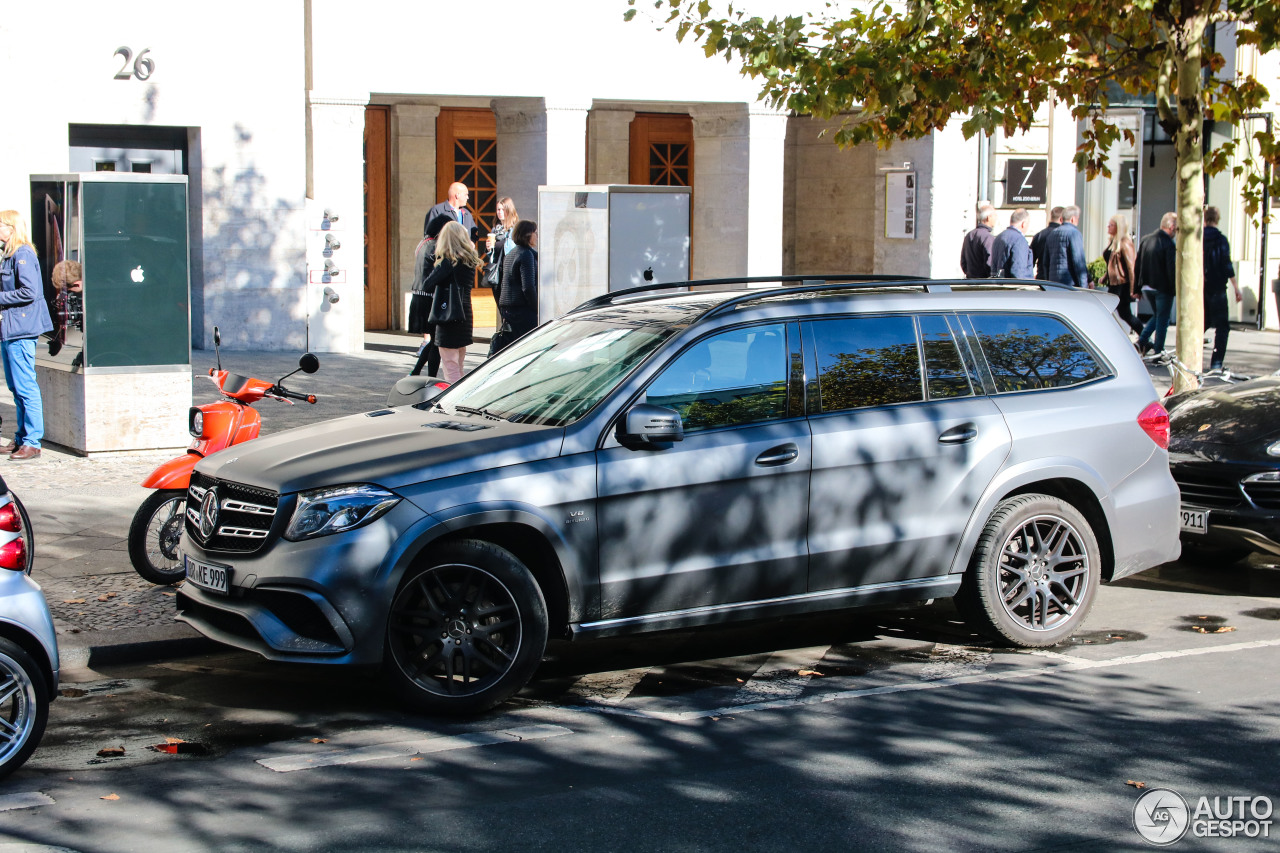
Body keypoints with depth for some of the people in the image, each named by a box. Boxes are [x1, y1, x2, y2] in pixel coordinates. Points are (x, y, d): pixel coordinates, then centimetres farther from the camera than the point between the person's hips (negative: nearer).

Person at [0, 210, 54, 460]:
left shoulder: (23, 255, -14)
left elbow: (29, 292, -21)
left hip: (21, 329, -10)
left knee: (25, 387, -8)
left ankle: (32, 442, -5)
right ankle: (21, 438, 22)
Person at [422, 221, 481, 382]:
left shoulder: (448, 261, -14)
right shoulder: (470, 260, 6)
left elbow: (427, 285, -17)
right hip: (465, 313, 7)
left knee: (450, 365, -3)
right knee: (458, 367, 17)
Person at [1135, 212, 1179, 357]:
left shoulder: (1145, 240, 5)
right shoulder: (1169, 244, -18)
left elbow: (1137, 265, 10)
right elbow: (1172, 270, -19)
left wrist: (1137, 287, 16)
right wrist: (1176, 290, -10)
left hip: (1147, 286, 7)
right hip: (1163, 288, -7)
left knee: (1158, 315, 25)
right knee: (1162, 320, 4)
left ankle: (1143, 340, 11)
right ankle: (1158, 353, 7)